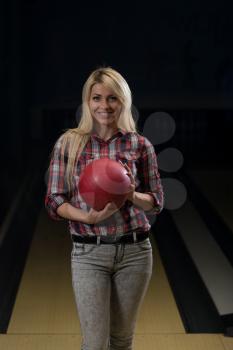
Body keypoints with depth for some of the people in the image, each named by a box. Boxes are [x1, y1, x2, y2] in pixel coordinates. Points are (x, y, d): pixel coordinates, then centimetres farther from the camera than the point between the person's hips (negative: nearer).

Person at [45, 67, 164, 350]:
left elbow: (157, 202, 5)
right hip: (89, 253, -1)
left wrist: (132, 195, -16)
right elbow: (54, 201, -1)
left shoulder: (140, 145, 0)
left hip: (134, 250, 2)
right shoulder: (68, 143, -2)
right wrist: (88, 217, -19)